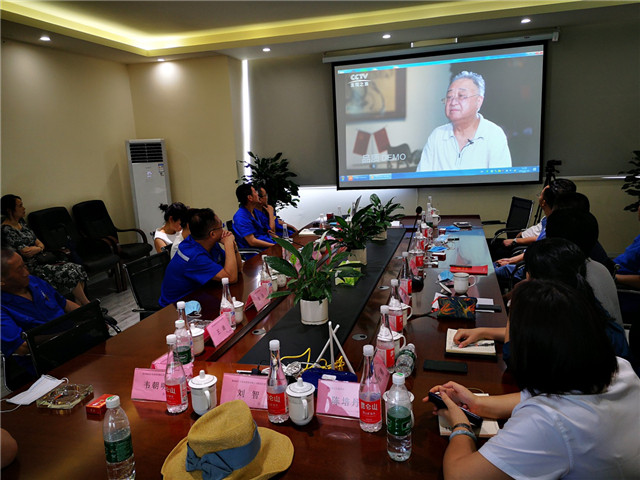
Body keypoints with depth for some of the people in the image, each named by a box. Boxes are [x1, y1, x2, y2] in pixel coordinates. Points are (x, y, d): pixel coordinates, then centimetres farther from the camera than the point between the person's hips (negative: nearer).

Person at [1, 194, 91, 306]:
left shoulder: (21, 222, 12)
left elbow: (40, 244, 11)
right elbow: (26, 252, -19)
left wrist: (37, 248, -10)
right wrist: (39, 247, -2)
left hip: (40, 260, 8)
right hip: (32, 268, -8)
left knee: (78, 268, -10)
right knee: (70, 273, -22)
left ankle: (79, 304, -10)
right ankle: (87, 305, -9)